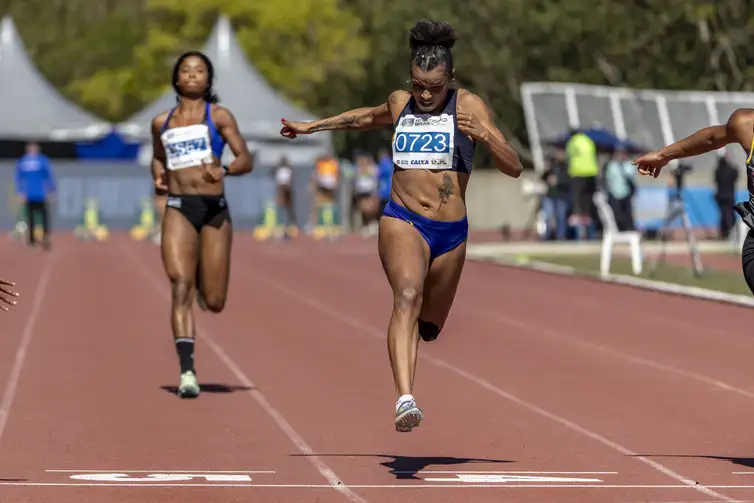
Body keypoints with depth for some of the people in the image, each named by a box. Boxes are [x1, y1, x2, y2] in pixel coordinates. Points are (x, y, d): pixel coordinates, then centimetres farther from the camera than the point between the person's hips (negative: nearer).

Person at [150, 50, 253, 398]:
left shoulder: (218, 115, 5)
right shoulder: (162, 122, 13)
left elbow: (246, 159, -1)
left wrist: (224, 170, -22)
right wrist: (158, 177, 9)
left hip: (214, 209, -1)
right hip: (178, 209, 1)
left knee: (214, 303, 2)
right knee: (180, 287, -17)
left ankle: (203, 282, 40)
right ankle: (187, 372, -20)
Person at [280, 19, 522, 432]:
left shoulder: (468, 105, 3)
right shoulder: (398, 104, 11)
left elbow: (513, 168, -1)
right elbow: (365, 118, 37)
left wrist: (484, 136, -19)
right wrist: (311, 126, 43)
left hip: (451, 231, 1)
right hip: (402, 219, -1)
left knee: (429, 327, 8)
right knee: (407, 297, -27)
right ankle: (405, 400, -43)